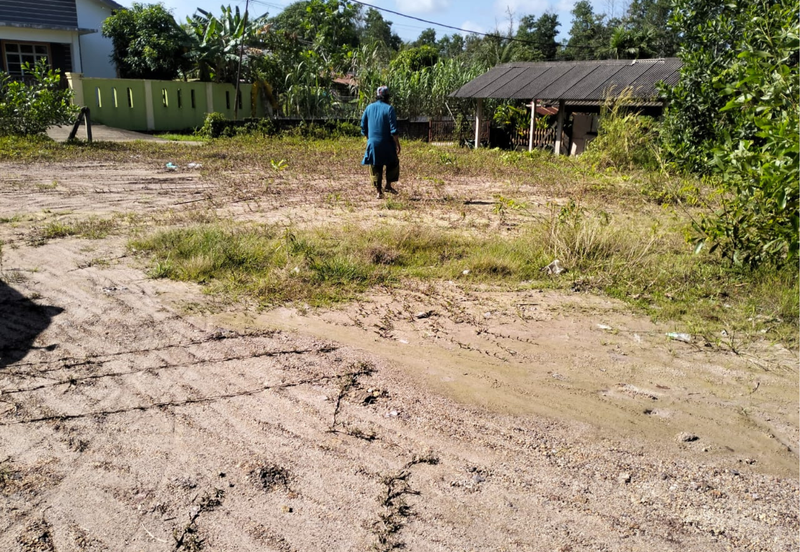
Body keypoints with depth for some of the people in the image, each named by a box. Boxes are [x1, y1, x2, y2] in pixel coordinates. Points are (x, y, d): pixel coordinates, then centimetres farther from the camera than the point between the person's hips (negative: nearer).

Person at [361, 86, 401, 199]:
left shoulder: (369, 108, 5)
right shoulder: (389, 109, -8)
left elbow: (363, 127, 9)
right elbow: (393, 130, -12)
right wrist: (397, 144, -7)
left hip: (372, 143, 4)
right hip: (386, 143, -4)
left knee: (375, 167, 9)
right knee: (393, 163, 17)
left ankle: (379, 192, 9)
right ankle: (388, 185, 10)